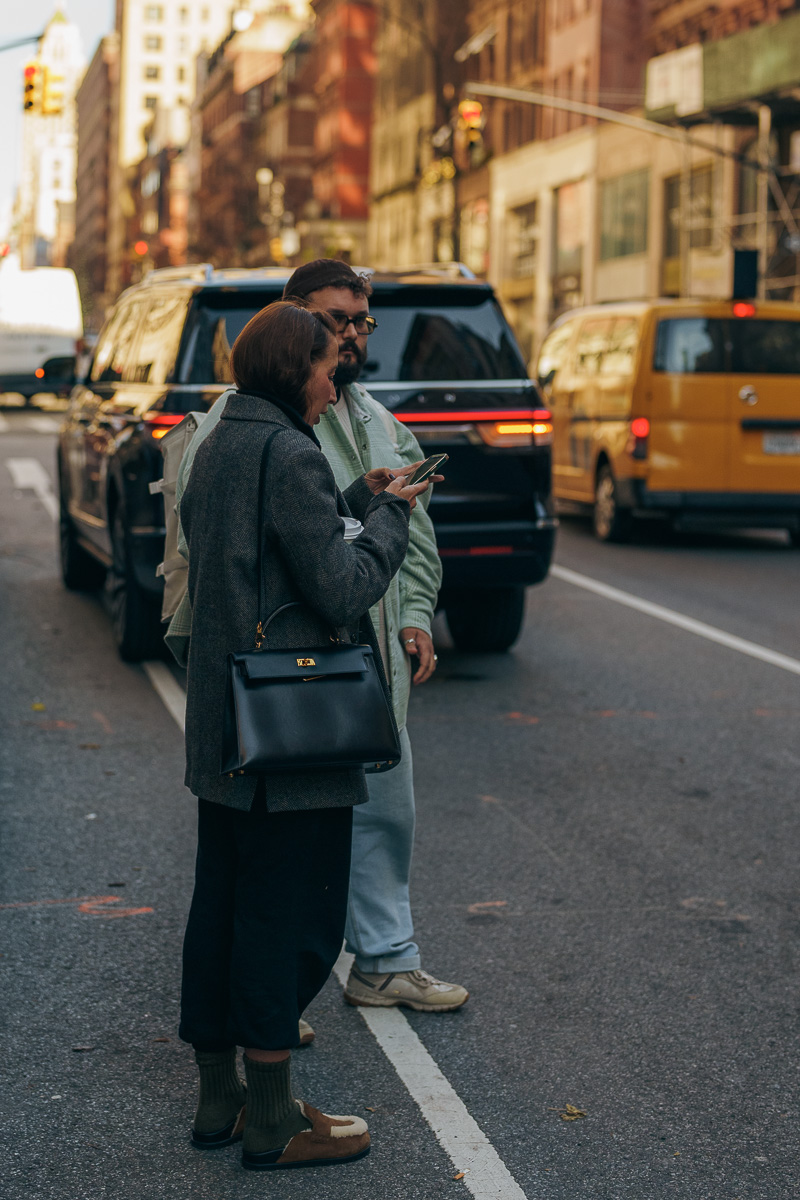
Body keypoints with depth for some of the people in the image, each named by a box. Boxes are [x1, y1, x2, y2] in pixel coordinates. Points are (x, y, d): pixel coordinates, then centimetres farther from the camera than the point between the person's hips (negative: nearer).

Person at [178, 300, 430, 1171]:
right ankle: (273, 1122, 8)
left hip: (220, 724, 9)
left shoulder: (218, 446, 11)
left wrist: (354, 502, 13)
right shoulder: (290, 455, -17)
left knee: (221, 904, 14)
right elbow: (345, 591, -18)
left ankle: (218, 1097, 24)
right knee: (291, 914, 0)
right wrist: (389, 514, -4)